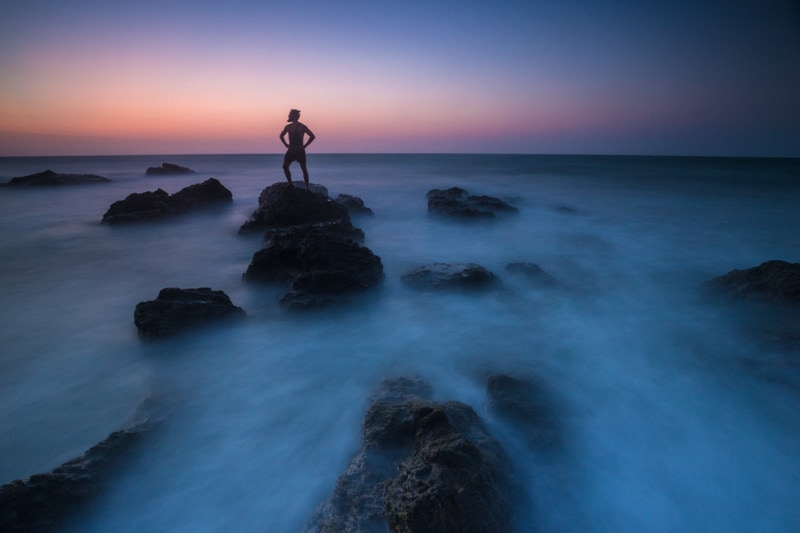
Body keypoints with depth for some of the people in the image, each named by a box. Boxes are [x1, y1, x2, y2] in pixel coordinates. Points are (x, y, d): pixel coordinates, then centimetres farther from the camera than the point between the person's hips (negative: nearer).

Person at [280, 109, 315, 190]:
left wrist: (304, 145, -7)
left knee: (304, 169, -1)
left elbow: (312, 136, -6)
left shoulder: (302, 127, -7)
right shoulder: (288, 127, 9)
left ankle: (307, 187, 3)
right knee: (285, 166, -3)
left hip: (300, 151, -5)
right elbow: (281, 136, 25)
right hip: (291, 150, 5)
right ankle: (290, 184, 8)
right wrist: (286, 145, 12)